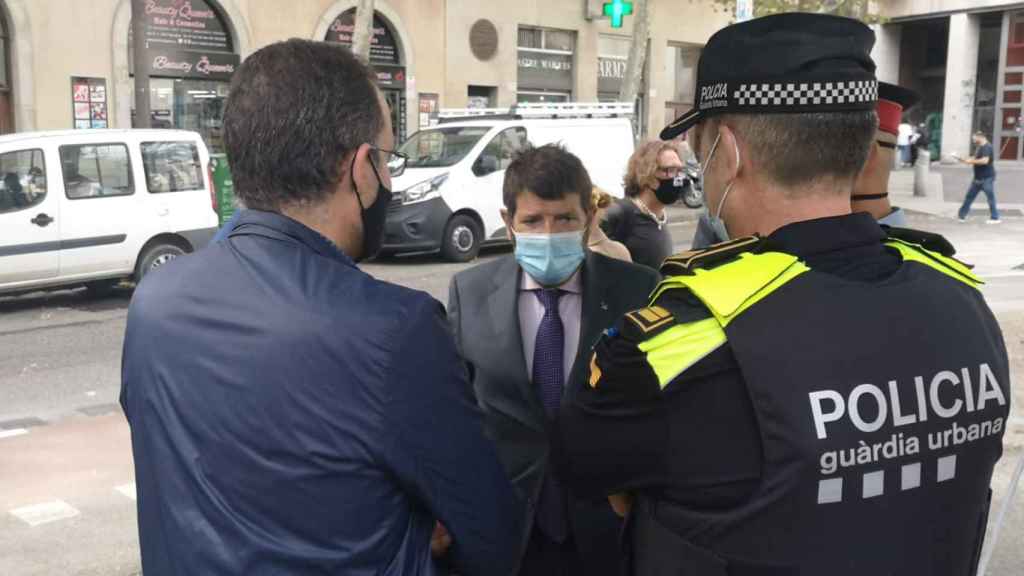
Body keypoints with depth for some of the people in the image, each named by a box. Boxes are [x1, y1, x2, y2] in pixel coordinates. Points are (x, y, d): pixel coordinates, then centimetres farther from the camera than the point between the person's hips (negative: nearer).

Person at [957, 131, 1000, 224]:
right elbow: (976, 159, 22)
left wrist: (971, 161, -19)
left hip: (987, 178, -10)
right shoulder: (979, 147, 14)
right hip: (978, 178, 10)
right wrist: (965, 160, 6)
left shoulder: (987, 147, -17)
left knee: (990, 198, -2)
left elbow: (985, 160, -27)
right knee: (969, 196, 11)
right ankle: (962, 215, 15)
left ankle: (995, 218, 5)